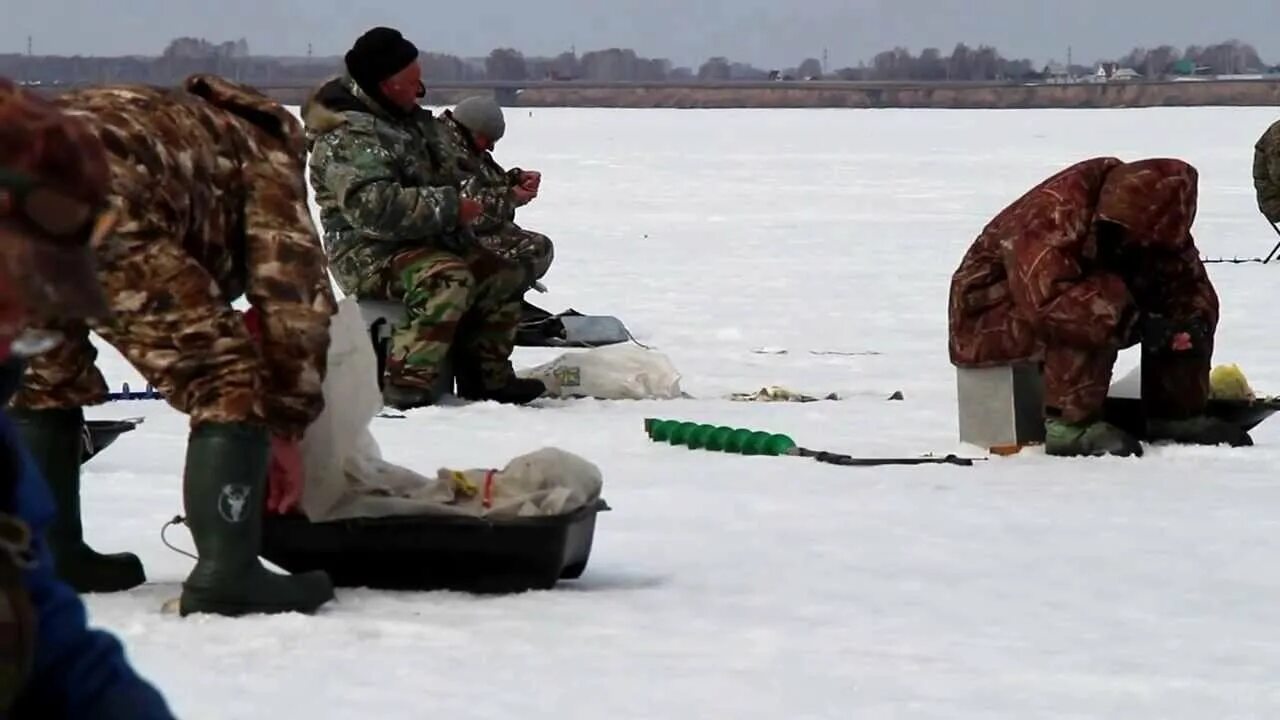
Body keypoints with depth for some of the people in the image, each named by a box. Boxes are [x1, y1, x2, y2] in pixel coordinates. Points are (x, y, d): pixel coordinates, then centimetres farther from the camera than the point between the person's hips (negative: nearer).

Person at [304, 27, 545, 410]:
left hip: (426, 244, 10)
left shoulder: (411, 120, 14)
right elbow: (373, 207, -30)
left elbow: (442, 180, 25)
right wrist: (451, 207, -28)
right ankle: (408, 385, -35)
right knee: (449, 278, -33)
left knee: (503, 275, 7)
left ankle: (488, 377, 8)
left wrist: (476, 196, 3)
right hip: (370, 253, -10)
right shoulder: (346, 136, -18)